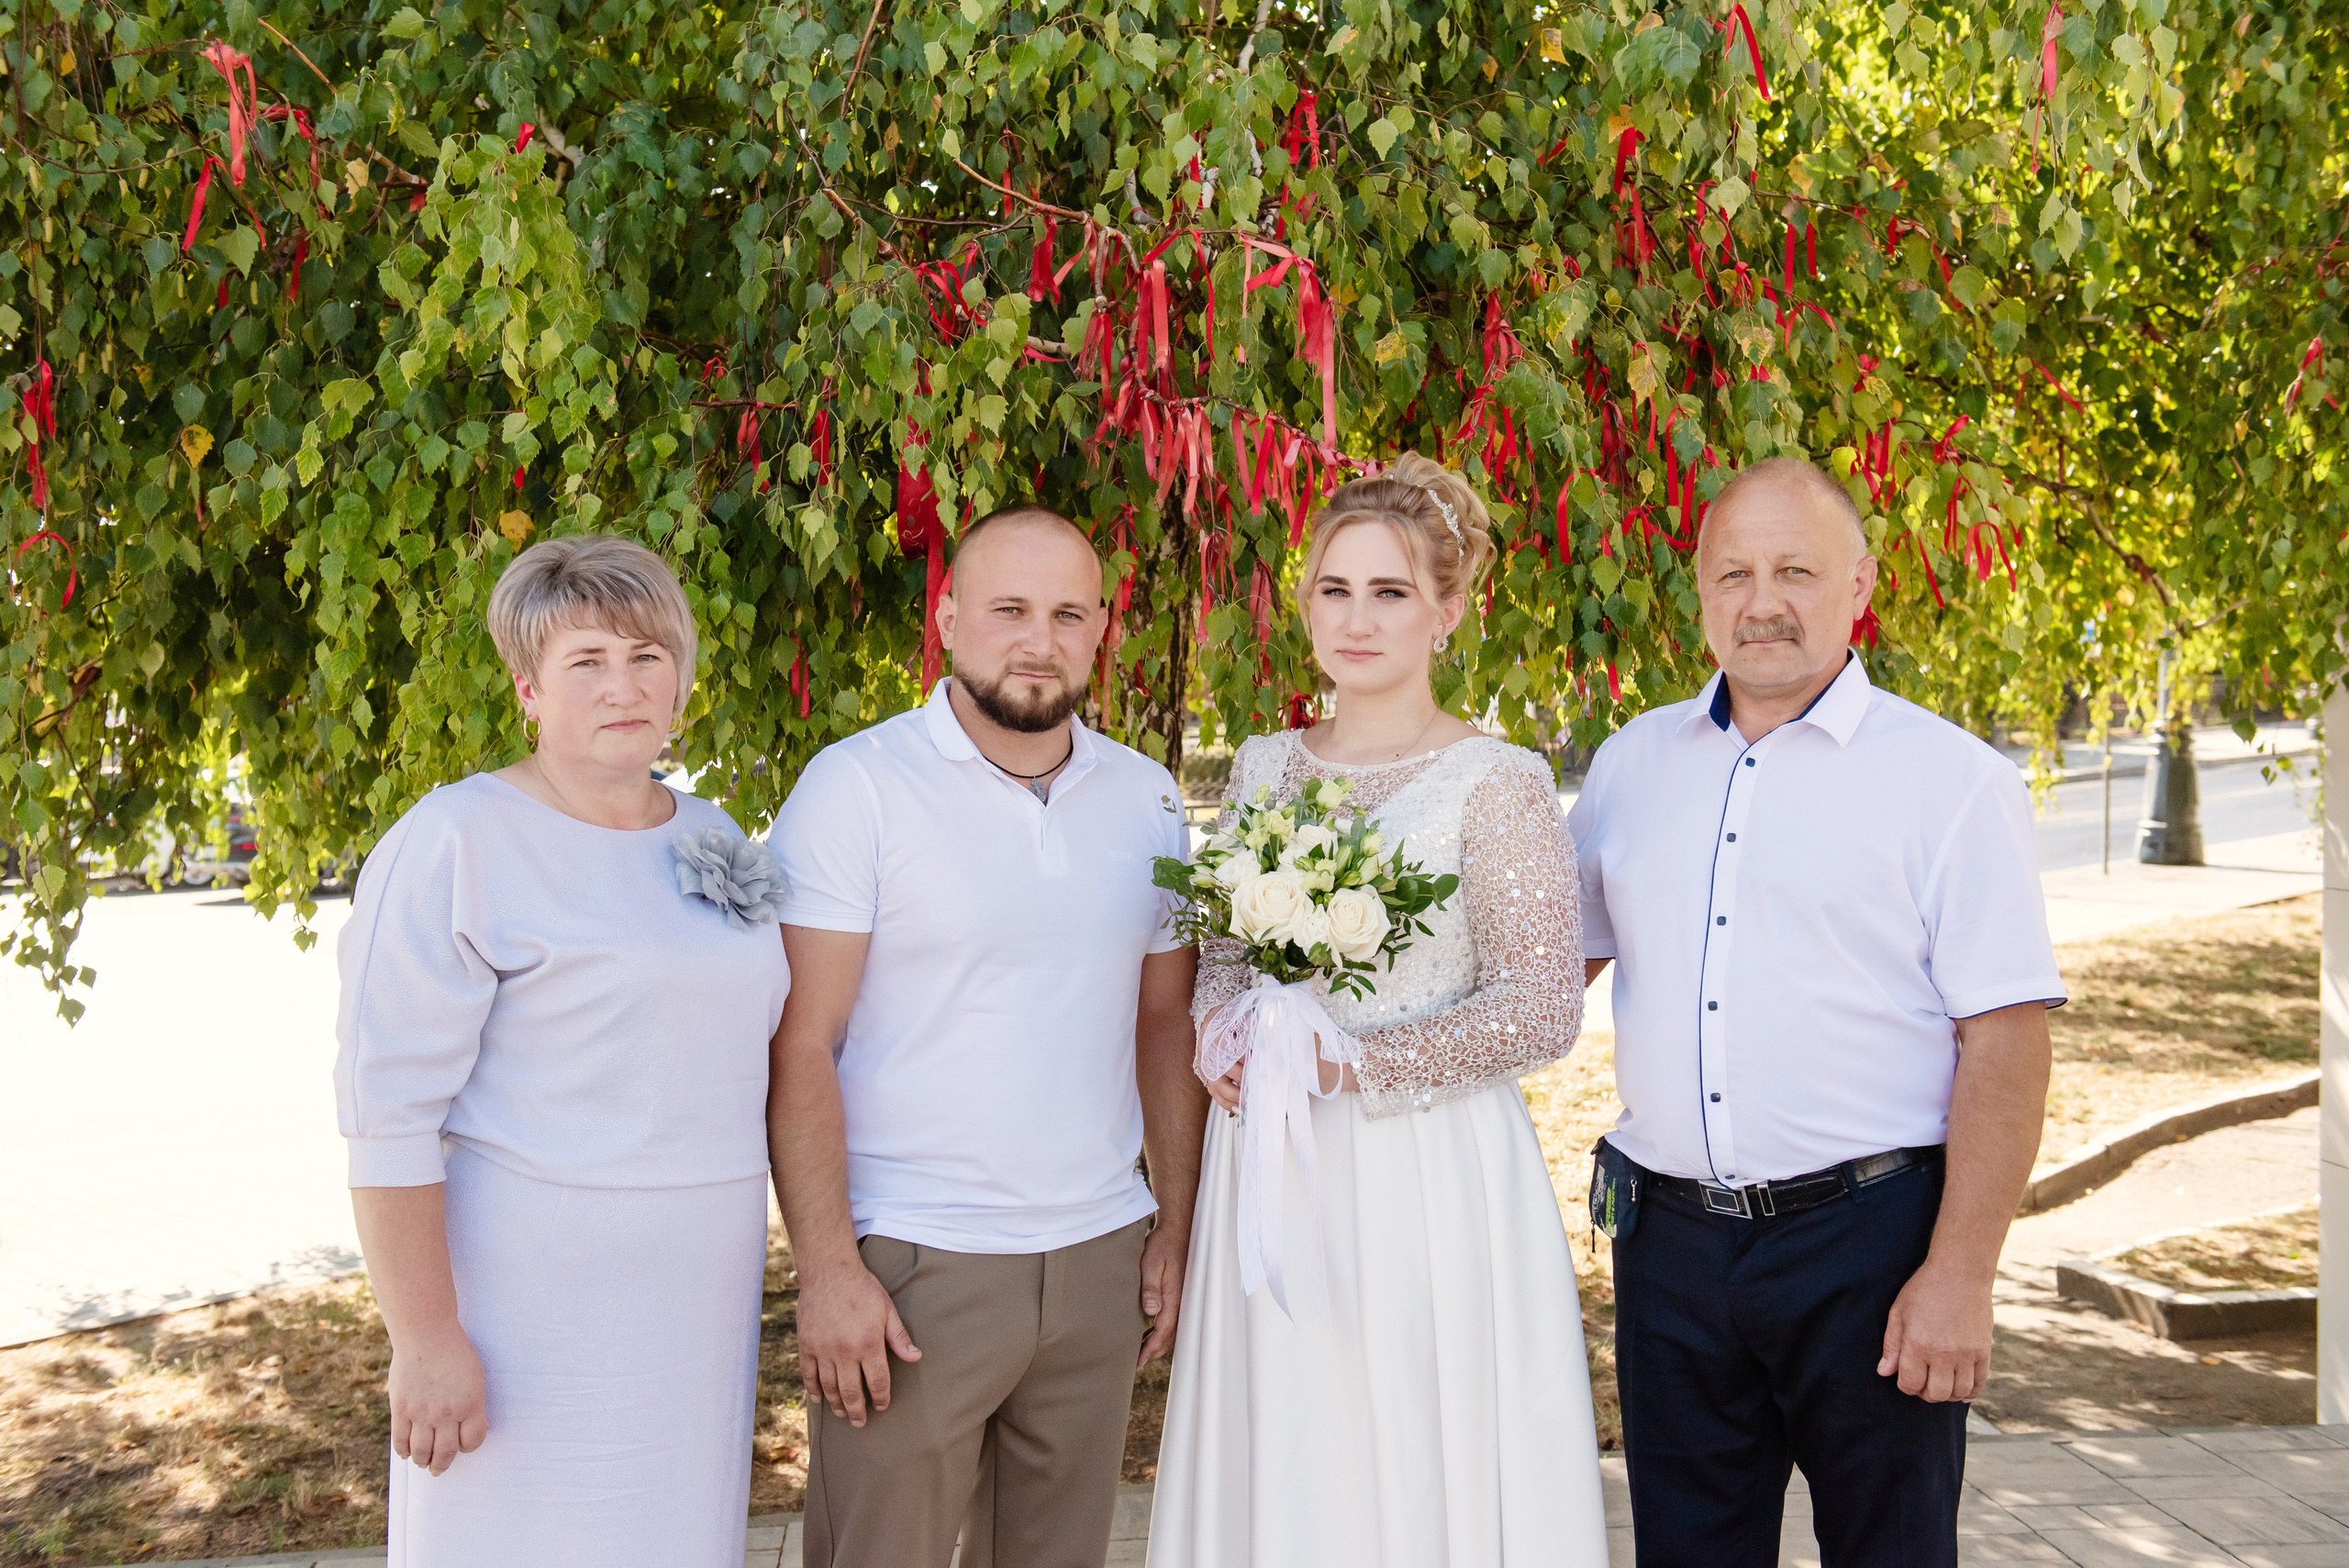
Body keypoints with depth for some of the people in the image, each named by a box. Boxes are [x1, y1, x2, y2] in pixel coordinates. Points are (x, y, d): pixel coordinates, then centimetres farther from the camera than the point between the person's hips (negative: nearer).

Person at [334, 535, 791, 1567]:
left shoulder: (713, 841, 9)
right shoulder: (456, 845, -13)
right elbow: (388, 1109, -17)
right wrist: (425, 1339, -19)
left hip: (695, 1310, 7)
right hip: (531, 1314, -6)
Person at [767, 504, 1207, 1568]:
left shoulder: (1148, 799, 9)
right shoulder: (856, 787, -6)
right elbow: (799, 1047, -9)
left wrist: (1177, 1229, 9)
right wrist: (826, 1269, -14)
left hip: (1099, 1262, 5)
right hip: (911, 1271, -4)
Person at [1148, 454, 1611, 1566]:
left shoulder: (1496, 784, -8)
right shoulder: (1263, 768, 9)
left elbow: (1543, 1007, -12)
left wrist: (1351, 1063, -17)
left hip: (1430, 1176, -5)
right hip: (1272, 1172, 5)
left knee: (1423, 1468, 4)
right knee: (1279, 1467, 11)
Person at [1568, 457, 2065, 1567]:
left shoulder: (1950, 779, -6)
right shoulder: (1633, 763, 9)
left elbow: (2005, 1041, -10)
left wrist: (1961, 1275, -15)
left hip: (1867, 1240, -4)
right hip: (1668, 1238, 4)